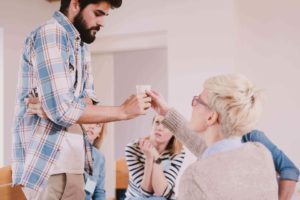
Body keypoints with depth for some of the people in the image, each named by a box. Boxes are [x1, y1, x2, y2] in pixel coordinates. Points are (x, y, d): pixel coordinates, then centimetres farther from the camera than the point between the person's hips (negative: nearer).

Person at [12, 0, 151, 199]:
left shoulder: (81, 45, 16)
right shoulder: (51, 34, -14)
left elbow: (87, 99, 8)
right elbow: (62, 110, -21)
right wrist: (123, 111, -15)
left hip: (72, 163, 8)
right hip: (48, 164, -8)